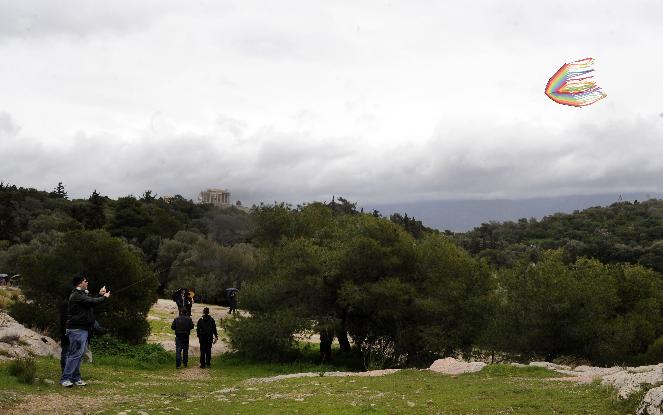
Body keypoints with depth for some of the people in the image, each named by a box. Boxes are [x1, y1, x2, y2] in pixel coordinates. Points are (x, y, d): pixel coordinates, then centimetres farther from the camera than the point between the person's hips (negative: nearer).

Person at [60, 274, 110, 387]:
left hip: (82, 329, 11)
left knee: (79, 354, 11)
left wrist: (100, 295, 10)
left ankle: (75, 378, 15)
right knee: (75, 353, -12)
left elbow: (91, 302, 21)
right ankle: (65, 378, -10)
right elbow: (92, 302, -20)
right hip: (77, 329, -11)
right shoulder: (77, 295, -14)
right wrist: (104, 297, -5)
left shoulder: (82, 294, 20)